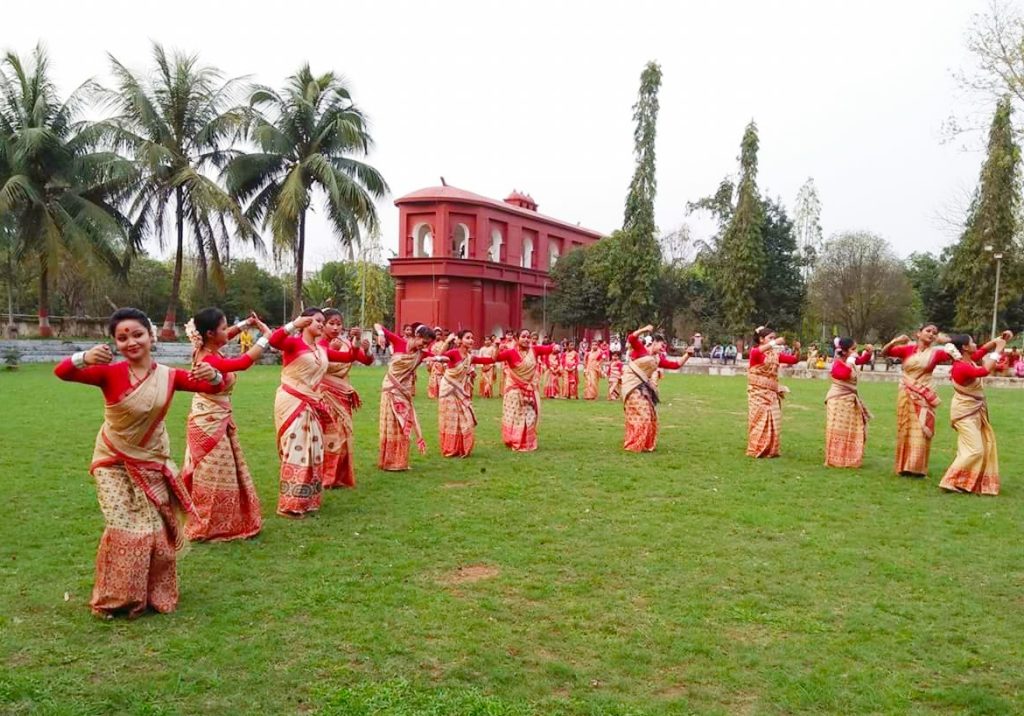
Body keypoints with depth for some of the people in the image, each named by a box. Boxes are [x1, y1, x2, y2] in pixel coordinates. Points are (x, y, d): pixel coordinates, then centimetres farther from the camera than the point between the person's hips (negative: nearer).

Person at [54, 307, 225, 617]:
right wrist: (83, 358, -54)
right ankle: (113, 599, 16)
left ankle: (156, 593, 28)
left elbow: (213, 388, -8)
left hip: (152, 463, 3)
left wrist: (213, 375, -33)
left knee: (157, 529, 9)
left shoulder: (167, 375, -9)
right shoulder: (111, 373, -17)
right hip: (114, 463, -3)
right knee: (124, 529, -4)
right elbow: (62, 372, -30)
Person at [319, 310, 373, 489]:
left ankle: (338, 477, 18)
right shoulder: (317, 344, -9)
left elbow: (368, 361, -5)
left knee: (342, 436, 7)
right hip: (324, 396, -5)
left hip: (342, 397, 5)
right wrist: (330, 349, -37)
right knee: (326, 437, -7)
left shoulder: (348, 344, 5)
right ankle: (322, 478, 3)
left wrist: (366, 349, -25)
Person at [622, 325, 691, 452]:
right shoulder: (640, 348, -5)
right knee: (641, 414, -11)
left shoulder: (658, 358, 14)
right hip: (632, 385, -9)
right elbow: (631, 338, -23)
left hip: (643, 387, 9)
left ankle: (645, 444, 24)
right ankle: (635, 445, -3)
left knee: (650, 415, 11)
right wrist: (644, 330, -32)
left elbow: (675, 365, 12)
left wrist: (687, 355, 3)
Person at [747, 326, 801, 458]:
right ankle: (756, 450, 4)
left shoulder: (776, 353, 9)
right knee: (759, 421, -4)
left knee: (773, 422, 5)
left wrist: (797, 349, -12)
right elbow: (756, 353, -32)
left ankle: (770, 450, 13)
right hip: (758, 393, -5)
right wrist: (774, 343, -40)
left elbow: (794, 360, 9)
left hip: (772, 393, 5)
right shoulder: (755, 352, -6)